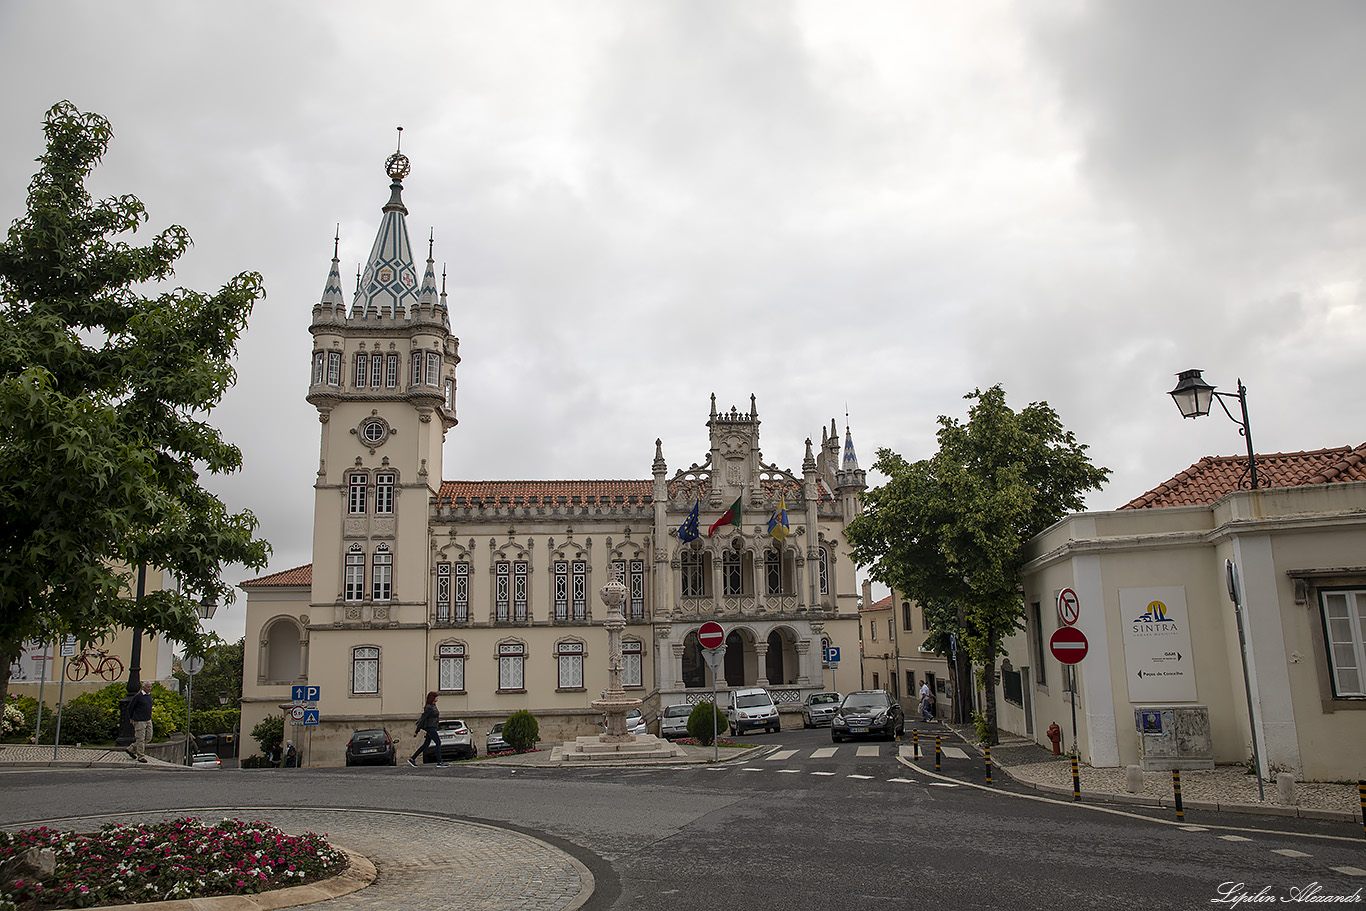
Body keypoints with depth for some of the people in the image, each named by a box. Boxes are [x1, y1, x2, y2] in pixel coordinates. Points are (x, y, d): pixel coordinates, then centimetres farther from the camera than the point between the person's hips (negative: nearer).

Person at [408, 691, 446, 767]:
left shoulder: (433, 705, 11)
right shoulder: (429, 708, -18)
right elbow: (422, 719, -17)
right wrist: (416, 731, -15)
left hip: (432, 727, 10)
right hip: (430, 727, -10)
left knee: (425, 745, 12)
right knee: (438, 743, -9)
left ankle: (412, 759, 17)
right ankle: (439, 763, -9)